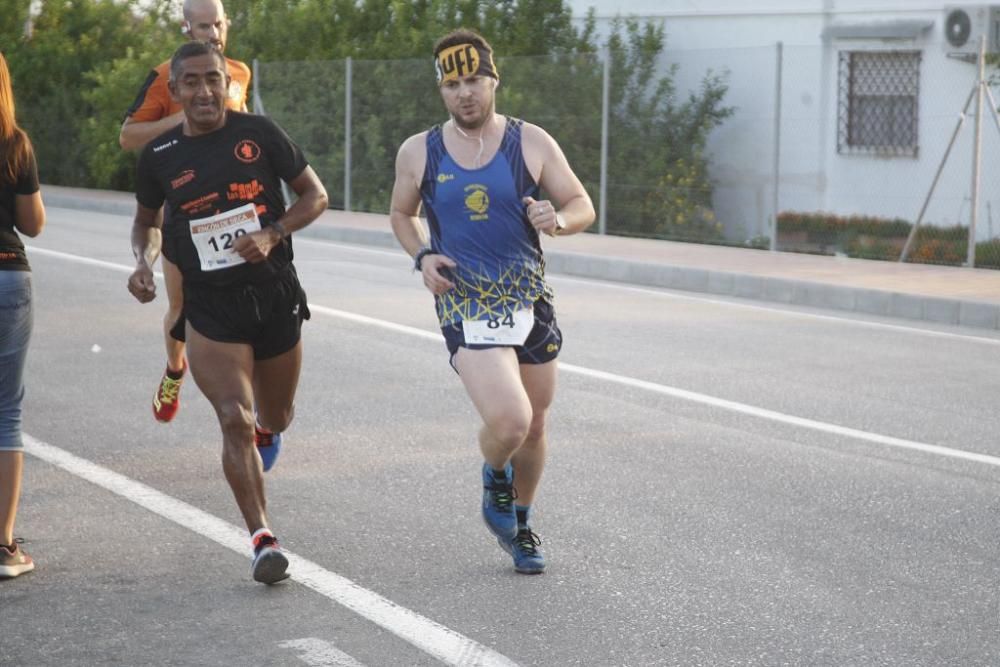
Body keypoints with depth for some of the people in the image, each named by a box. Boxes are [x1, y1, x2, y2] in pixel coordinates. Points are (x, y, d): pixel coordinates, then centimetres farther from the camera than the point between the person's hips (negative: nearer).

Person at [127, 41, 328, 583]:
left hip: (275, 293, 1)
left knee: (276, 417, 17)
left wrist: (272, 234, -14)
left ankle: (264, 431, 56)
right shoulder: (159, 157, -1)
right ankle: (261, 538, -9)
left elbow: (315, 196, 2)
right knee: (235, 421, -16)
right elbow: (147, 221, 17)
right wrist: (144, 261, -4)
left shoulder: (259, 134, -4)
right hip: (209, 305, -1)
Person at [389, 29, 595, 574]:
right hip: (466, 309, -2)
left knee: (534, 427, 14)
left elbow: (583, 207, 3)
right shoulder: (418, 153, 0)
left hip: (531, 302, 2)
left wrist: (557, 220, -21)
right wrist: (422, 257, -4)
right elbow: (401, 213, 16)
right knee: (509, 421, -22)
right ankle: (495, 479, 14)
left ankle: (520, 525, 40)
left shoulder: (531, 143, -2)